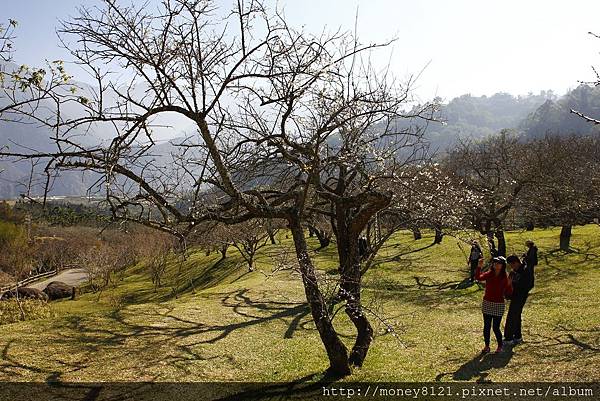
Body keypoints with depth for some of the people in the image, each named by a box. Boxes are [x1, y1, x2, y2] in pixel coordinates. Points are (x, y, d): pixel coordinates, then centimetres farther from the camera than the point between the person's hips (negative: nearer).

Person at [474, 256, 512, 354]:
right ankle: (486, 346, 23)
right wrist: (479, 267, -34)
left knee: (496, 328, 1)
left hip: (498, 305, -2)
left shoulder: (504, 277, -5)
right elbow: (478, 278, -21)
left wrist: (509, 284, -24)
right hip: (487, 303, 2)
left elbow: (508, 293, -7)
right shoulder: (488, 274, -1)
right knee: (486, 327, 8)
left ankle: (500, 346, 24)